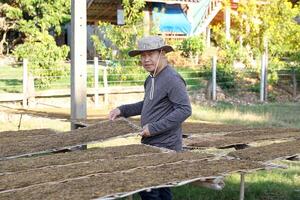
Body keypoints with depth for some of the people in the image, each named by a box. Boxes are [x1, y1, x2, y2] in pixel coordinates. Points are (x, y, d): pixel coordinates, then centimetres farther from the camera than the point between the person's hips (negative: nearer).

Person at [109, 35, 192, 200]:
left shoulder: (172, 79, -16)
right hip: (151, 145, 9)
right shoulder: (151, 78, 15)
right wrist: (122, 110, 15)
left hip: (164, 147, -9)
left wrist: (154, 128, -21)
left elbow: (185, 110, -23)